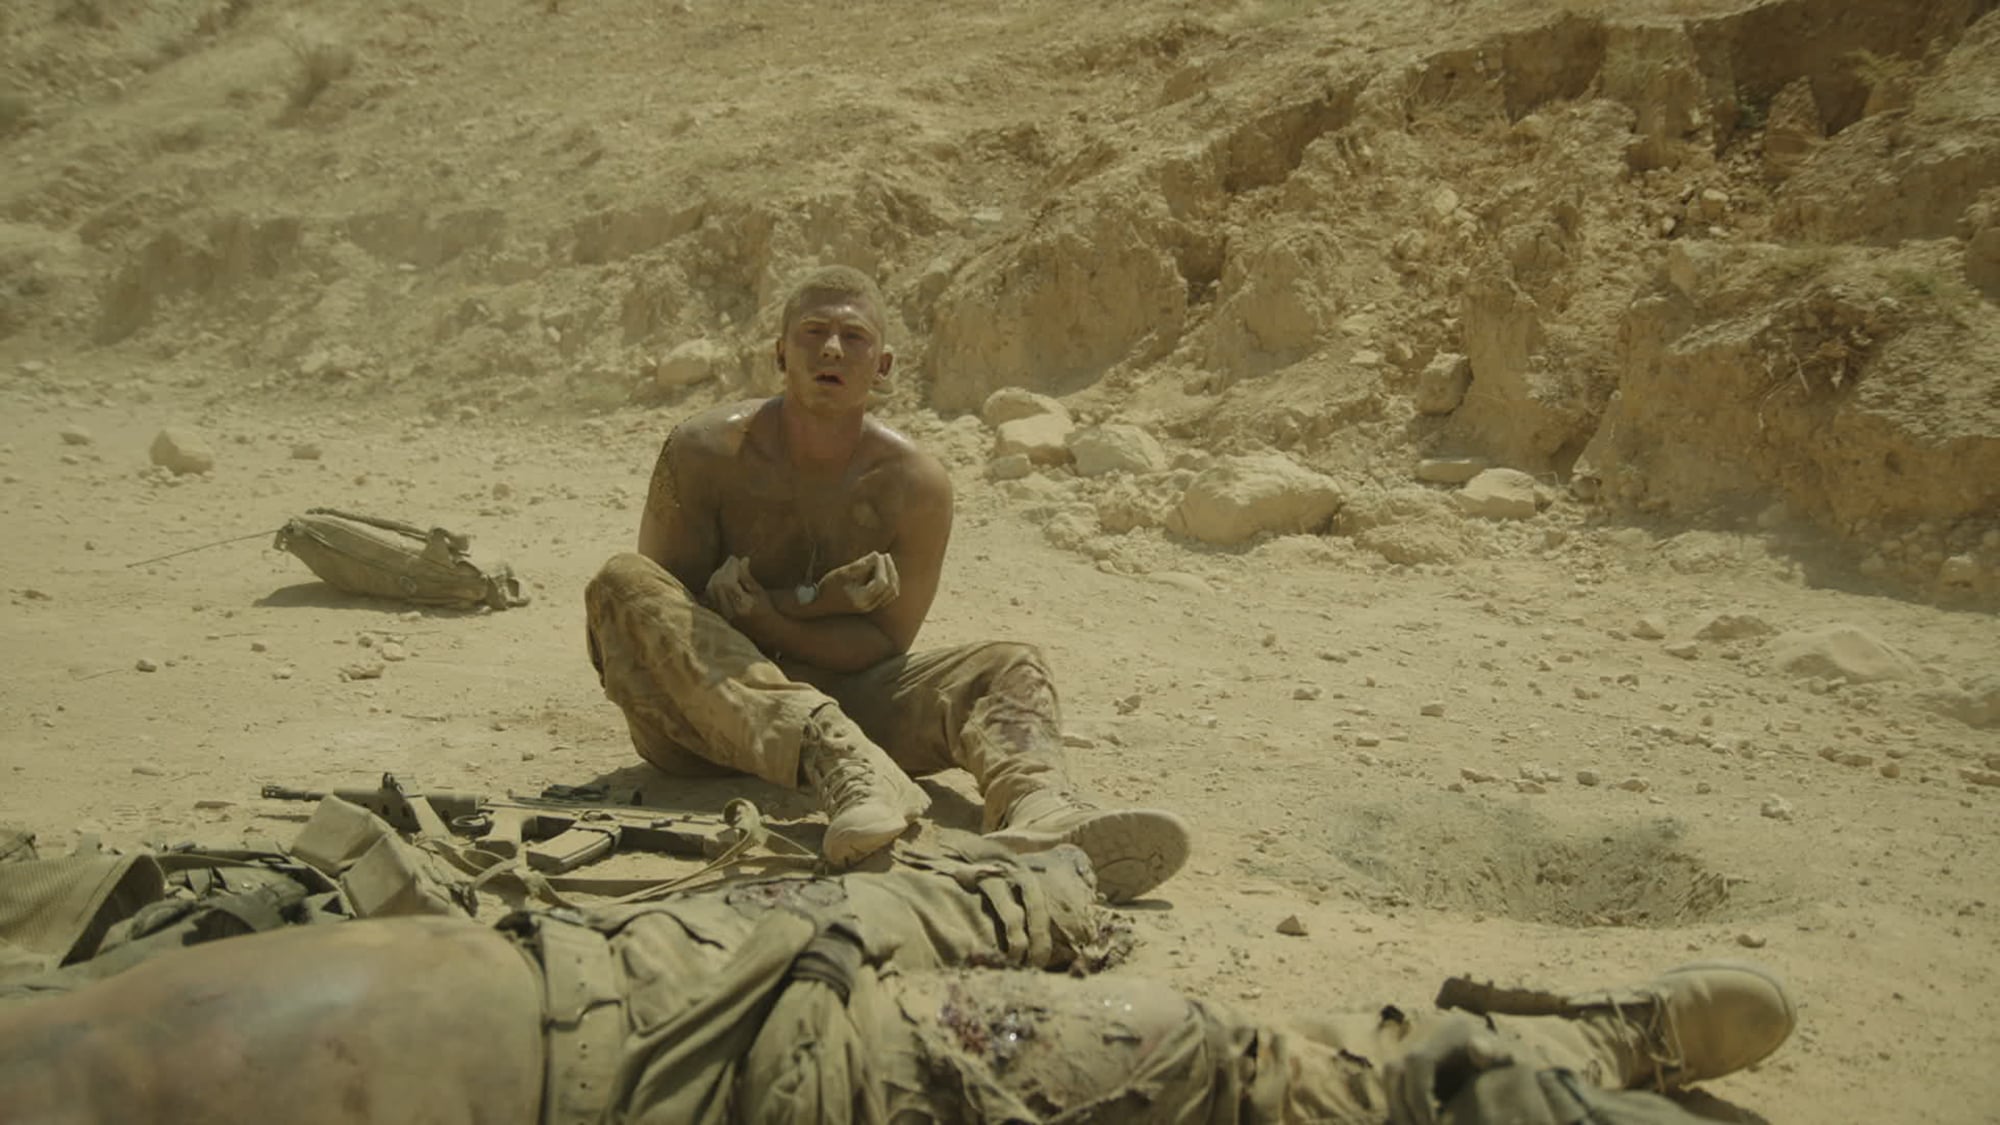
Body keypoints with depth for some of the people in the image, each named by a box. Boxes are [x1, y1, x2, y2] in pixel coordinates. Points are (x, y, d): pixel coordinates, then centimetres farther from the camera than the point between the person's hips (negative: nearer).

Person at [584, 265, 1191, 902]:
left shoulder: (915, 485, -4)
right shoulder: (705, 452, -7)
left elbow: (883, 646, -2)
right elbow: (665, 605, -5)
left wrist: (755, 612, -17)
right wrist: (810, 602, -15)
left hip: (838, 700, 2)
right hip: (705, 723, -1)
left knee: (1012, 669, -16)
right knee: (621, 583, -29)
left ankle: (1041, 815, -55)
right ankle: (841, 769, -48)